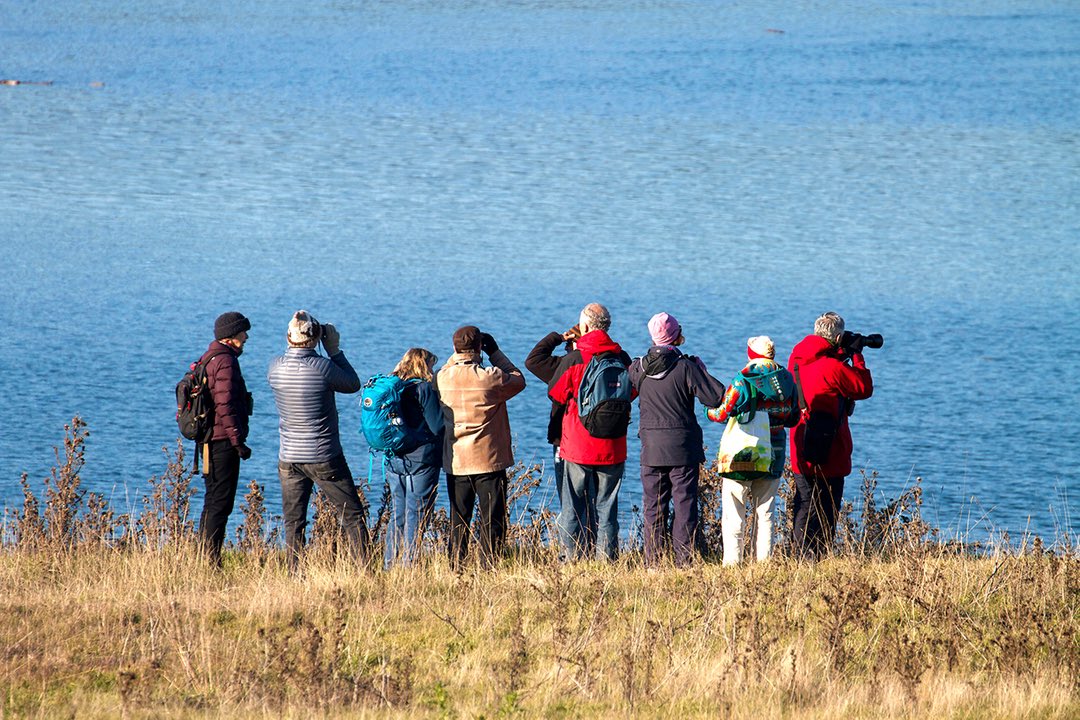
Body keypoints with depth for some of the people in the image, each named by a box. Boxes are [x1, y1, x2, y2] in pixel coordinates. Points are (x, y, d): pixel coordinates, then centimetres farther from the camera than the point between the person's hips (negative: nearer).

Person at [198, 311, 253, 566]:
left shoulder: (208, 359, 16)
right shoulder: (225, 362, -15)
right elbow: (225, 406, -21)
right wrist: (239, 441, -19)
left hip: (209, 439, 10)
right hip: (224, 440, -10)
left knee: (213, 500, 15)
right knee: (221, 503, -8)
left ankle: (203, 555, 17)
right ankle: (212, 558, -9)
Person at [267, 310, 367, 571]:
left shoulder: (275, 367, -6)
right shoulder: (323, 367, -17)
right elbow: (353, 384, 1)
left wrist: (292, 347, 15)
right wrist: (335, 351, 5)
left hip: (289, 459, 4)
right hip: (325, 459, -4)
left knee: (293, 524, 9)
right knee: (353, 517, 5)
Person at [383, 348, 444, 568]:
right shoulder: (424, 388, -11)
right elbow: (437, 426, -14)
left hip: (393, 460, 7)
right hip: (421, 461, -7)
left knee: (398, 515, 13)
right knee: (416, 517, -4)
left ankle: (390, 566, 13)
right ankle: (409, 567, -6)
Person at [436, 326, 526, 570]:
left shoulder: (443, 378, -3)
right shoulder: (491, 378, -14)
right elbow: (519, 380, 6)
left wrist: (459, 355, 18)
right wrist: (495, 353, 8)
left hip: (455, 462, 4)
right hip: (489, 461, -4)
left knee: (458, 521, 12)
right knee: (492, 521, 2)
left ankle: (456, 568, 11)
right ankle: (489, 566, -2)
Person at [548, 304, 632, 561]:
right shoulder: (621, 358, 1)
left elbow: (557, 394, 0)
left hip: (577, 446, -3)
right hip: (612, 450, 3)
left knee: (574, 507, 4)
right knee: (606, 507, 8)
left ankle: (574, 558, 1)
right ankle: (606, 559, 5)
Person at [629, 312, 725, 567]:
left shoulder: (639, 368, 0)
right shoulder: (686, 367, -11)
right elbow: (715, 398, -11)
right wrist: (703, 372, 5)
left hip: (651, 450, 3)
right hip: (683, 450, -3)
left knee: (653, 507, 8)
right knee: (684, 505, 1)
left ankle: (653, 562, 7)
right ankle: (684, 561, -2)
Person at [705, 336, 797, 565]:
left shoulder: (744, 379, -13)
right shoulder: (786, 379, 3)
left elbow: (722, 413, -12)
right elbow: (793, 418, 11)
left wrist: (709, 410, 9)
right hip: (774, 454, 5)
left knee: (733, 513, 1)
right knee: (765, 514, 12)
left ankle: (731, 562, -4)